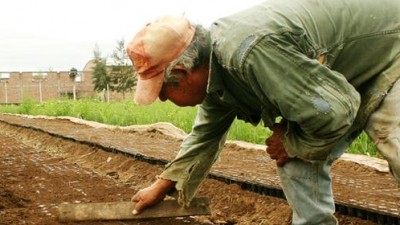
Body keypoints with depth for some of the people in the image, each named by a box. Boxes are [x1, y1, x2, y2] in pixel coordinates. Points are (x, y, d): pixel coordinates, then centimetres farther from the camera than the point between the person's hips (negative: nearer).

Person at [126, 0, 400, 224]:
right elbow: (207, 134, 12)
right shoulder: (214, 68, -5)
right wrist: (162, 187, 17)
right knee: (297, 163, 1)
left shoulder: (252, 52, -38)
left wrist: (293, 144, -16)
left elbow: (332, 112, -36)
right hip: (341, 80, 9)